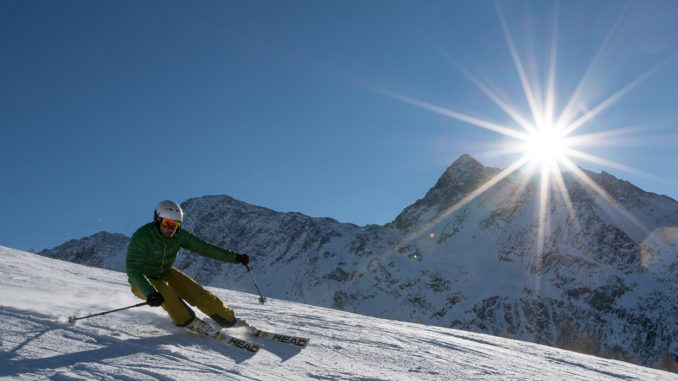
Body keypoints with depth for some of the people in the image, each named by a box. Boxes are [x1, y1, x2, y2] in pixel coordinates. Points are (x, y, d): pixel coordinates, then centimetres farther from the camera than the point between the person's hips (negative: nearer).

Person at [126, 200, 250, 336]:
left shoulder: (179, 235, -14)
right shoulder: (141, 237, -29)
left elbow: (203, 247, -10)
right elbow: (133, 269, -33)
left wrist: (235, 257, -15)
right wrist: (149, 293, -48)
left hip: (165, 274, 4)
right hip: (142, 282, -4)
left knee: (195, 291, -12)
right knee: (164, 291, -35)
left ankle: (229, 319, 0)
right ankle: (189, 321, -26)